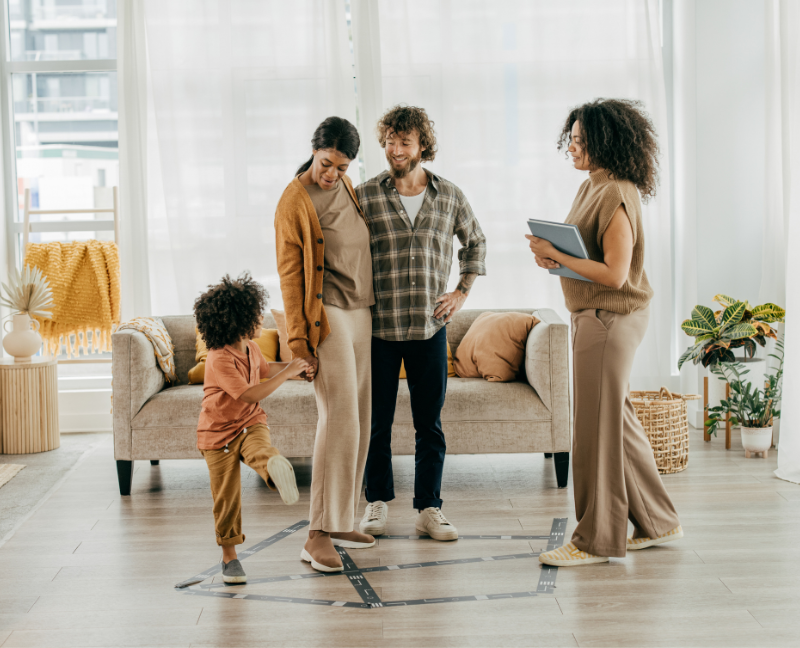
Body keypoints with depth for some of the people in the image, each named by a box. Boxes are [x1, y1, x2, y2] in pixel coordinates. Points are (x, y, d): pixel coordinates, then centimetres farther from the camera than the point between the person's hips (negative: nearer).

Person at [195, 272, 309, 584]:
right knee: (227, 495, -1)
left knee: (261, 450, -31)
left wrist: (295, 366, 14)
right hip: (218, 433, -5)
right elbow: (250, 394, -31)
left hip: (251, 424, 5)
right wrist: (287, 373, -26)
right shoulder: (220, 359, -25)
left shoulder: (250, 347, 3)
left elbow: (263, 368, 28)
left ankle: (274, 467, -64)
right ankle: (229, 555, 13)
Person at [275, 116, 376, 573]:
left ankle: (341, 522, 17)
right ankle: (319, 535, -14)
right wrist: (297, 338, -13)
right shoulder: (294, 202, -10)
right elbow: (290, 274, -10)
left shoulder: (347, 187, 12)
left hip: (361, 314, 8)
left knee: (359, 422, 8)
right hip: (327, 316, -8)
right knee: (339, 419, -15)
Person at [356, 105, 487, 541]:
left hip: (429, 326, 1)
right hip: (378, 328, -1)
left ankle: (429, 508, 16)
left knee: (430, 424, 6)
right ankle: (377, 502, 23)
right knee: (377, 422, 9)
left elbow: (475, 242, 21)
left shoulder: (449, 196, 4)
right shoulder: (365, 197, -3)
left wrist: (462, 292, 11)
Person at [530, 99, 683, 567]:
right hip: (595, 315, 10)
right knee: (618, 421, 16)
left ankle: (597, 540, 8)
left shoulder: (617, 196, -18)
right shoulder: (592, 188, 12)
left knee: (598, 426, -2)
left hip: (610, 318, -10)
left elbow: (615, 274, -24)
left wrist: (557, 256, -19)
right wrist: (554, 257, 0)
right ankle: (657, 522, 27)